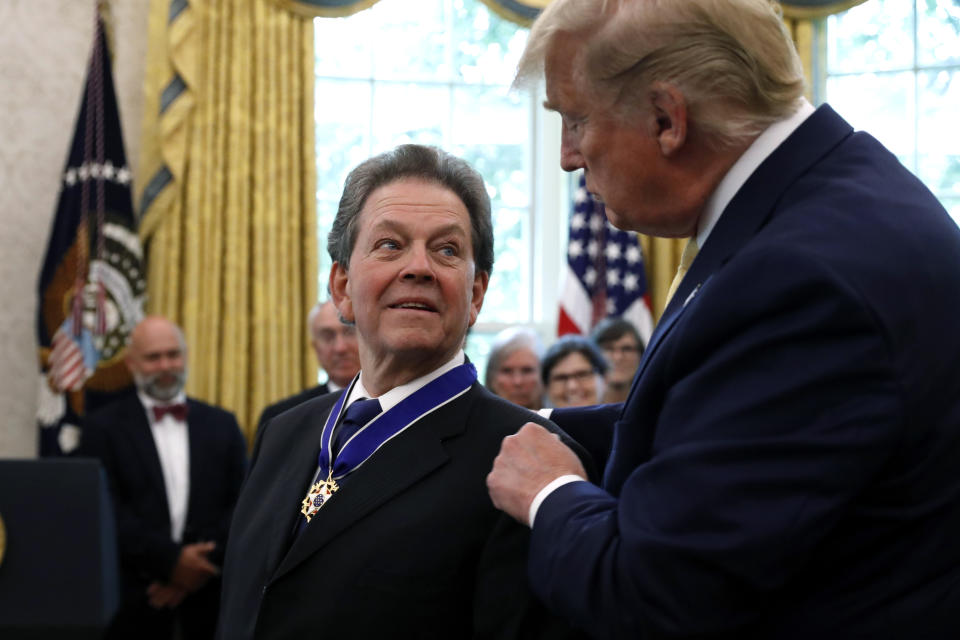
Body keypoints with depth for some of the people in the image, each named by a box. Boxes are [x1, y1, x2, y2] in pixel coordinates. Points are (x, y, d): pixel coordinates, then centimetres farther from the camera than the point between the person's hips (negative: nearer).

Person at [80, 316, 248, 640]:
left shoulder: (222, 424, 11)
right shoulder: (104, 427, 3)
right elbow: (109, 512, -6)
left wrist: (200, 566, -8)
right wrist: (171, 560, -14)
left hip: (208, 593, 2)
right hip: (135, 599, -2)